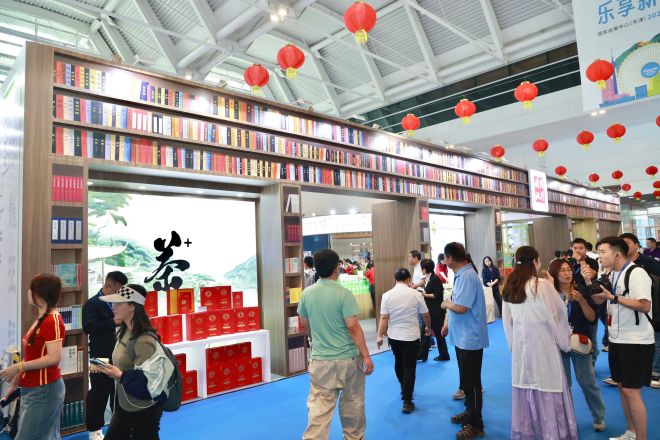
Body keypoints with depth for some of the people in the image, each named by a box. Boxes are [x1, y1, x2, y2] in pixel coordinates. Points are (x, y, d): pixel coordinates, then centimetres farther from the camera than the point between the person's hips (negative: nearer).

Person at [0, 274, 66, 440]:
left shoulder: (52, 320, -18)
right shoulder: (41, 319, 11)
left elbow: (54, 358, -24)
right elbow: (32, 355, 15)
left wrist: (17, 367, -19)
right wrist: (14, 382, 14)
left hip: (44, 390, -9)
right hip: (33, 389, 9)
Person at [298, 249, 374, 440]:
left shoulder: (307, 293, 0)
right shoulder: (344, 294, -14)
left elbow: (305, 326, 10)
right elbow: (353, 327, -17)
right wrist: (366, 356, -10)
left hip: (320, 360, 3)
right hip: (347, 359, -2)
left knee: (318, 408, 3)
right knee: (352, 404, 18)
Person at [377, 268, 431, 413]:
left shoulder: (387, 295, -6)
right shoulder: (415, 294, -8)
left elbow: (384, 318, -9)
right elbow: (426, 315, 1)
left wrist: (379, 336, -3)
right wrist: (428, 328, 19)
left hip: (393, 336, 3)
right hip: (411, 336, -3)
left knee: (398, 363, 22)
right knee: (409, 367, 2)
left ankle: (404, 390, 39)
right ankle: (407, 402, 2)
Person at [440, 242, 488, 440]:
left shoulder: (467, 276, -23)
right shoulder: (461, 275, 9)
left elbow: (460, 307, -29)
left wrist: (446, 303, -10)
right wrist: (447, 322, 11)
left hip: (470, 338, -10)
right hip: (463, 337, 10)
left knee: (472, 382, 3)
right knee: (466, 379, 21)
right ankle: (470, 413, 36)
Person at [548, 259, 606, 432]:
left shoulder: (581, 292, -3)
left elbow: (592, 318, -6)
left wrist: (582, 301, -19)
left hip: (580, 342, 0)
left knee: (588, 382, 7)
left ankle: (599, 417, 26)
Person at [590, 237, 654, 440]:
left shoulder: (636, 273, -17)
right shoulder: (612, 274, 10)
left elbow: (645, 306, -24)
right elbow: (599, 300, 15)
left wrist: (613, 297, -23)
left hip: (636, 341, -8)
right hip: (617, 339, 9)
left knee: (631, 391, -4)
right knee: (622, 387, 16)